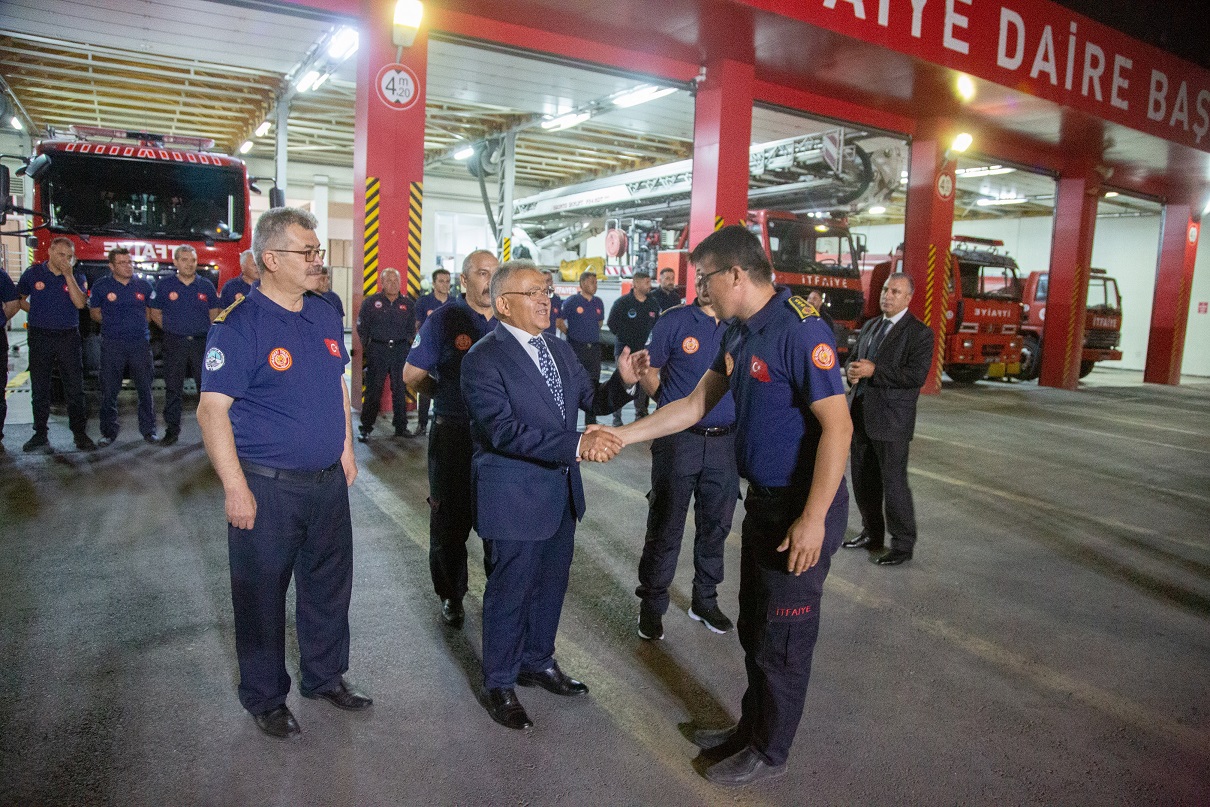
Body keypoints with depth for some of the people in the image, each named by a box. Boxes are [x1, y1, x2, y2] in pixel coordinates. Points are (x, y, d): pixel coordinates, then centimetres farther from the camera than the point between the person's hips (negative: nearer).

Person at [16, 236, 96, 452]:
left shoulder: (77, 277, 4)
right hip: (40, 337, 1)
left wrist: (69, 275, -14)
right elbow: (18, 299, 16)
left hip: (69, 337, 0)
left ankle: (80, 433, 6)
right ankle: (40, 434, 15)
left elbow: (80, 303, -13)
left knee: (75, 388, -1)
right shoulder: (33, 273, 4)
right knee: (39, 388, 6)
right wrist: (35, 311, 2)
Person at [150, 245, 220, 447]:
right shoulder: (164, 285, 3)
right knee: (173, 388, 4)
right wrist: (172, 328, 4)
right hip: (174, 343, 0)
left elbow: (214, 314, 14)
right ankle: (172, 429, 13)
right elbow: (155, 314, 11)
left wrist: (207, 332, 4)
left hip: (202, 342, 1)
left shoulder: (206, 286, 6)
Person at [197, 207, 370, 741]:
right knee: (262, 595, 10)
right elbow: (212, 409, -17)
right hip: (267, 489, -6)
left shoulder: (326, 316, 6)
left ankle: (325, 676, 39)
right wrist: (236, 488, -19)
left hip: (328, 482, 7)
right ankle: (265, 696, 30)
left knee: (330, 584, 19)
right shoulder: (240, 325, -15)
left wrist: (346, 450, 14)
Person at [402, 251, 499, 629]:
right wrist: (448, 393, 3)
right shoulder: (443, 319, -6)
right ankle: (451, 595, 28)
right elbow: (412, 376, -4)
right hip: (453, 436, -3)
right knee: (450, 518, 10)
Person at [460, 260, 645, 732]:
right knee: (510, 592, 9)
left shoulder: (558, 351, 8)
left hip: (561, 493, 8)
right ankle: (499, 684, 30)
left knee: (551, 585, 21)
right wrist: (577, 444, -36)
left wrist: (624, 381, -15)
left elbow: (592, 399, 7)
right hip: (514, 498, -7)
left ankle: (537, 662, 44)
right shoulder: (484, 359, -17)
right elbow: (504, 430, -27)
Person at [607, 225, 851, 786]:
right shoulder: (740, 333, 7)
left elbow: (837, 426, -25)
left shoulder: (800, 329, -22)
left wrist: (813, 518, -26)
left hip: (802, 510, -9)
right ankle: (753, 728, 41)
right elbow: (697, 404, 13)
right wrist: (623, 435, 9)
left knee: (782, 639, 7)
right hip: (763, 500, 9)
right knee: (754, 628, 21)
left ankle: (769, 752, 27)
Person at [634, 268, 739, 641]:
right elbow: (649, 371, 1)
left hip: (726, 440, 4)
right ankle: (651, 603, 22)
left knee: (715, 526, 15)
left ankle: (705, 599, 33)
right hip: (679, 439, -3)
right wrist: (676, 405, -7)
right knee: (665, 527, 6)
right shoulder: (674, 321, -5)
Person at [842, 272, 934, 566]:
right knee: (863, 480, 15)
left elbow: (917, 375, -18)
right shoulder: (870, 326, 15)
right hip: (861, 415, 7)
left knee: (893, 482, -2)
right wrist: (851, 370, -3)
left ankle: (903, 544, 12)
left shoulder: (919, 332, -7)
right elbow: (855, 359, 22)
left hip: (892, 419, -7)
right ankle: (872, 533, 31)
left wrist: (874, 371, -21)